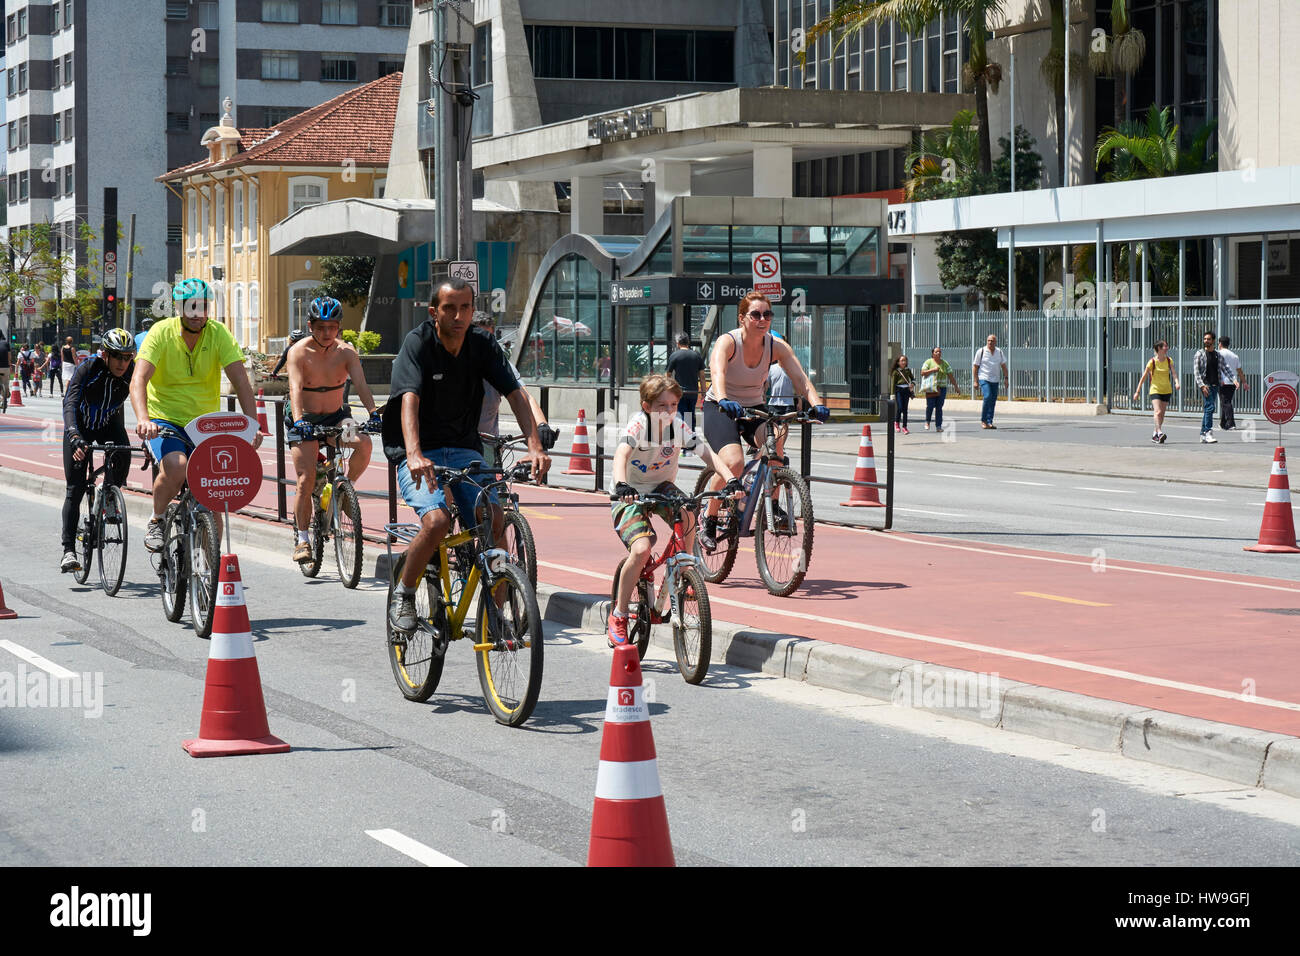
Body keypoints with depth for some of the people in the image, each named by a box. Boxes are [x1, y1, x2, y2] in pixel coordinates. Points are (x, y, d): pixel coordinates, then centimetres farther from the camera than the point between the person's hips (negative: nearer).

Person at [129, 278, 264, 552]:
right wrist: (143, 419, -42)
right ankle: (156, 522, -4)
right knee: (176, 466, -32)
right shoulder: (162, 332, -13)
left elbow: (240, 381, -14)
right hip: (165, 420, -3)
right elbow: (139, 378, -24)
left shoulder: (218, 334, -7)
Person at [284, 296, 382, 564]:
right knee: (306, 479, -14)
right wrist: (299, 421, -45)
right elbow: (295, 390, -28)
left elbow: (361, 385, -21)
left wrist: (373, 413, -38)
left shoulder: (346, 352, -9)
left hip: (336, 417, 2)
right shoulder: (299, 353, -15)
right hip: (304, 421, -2)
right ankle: (302, 538, -2)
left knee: (364, 444, -28)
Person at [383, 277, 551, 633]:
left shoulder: (482, 344, -1)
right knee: (437, 520, -28)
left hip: (463, 450, 4)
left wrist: (535, 446, -24)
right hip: (421, 454, -4)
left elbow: (514, 393, -8)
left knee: (495, 520, -19)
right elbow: (409, 399, -28)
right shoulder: (418, 344, -14)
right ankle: (403, 595, -4)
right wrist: (415, 454, -44)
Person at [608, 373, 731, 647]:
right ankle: (618, 615, -8)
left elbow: (707, 454, -14)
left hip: (661, 488, 3)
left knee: (686, 512, -31)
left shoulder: (679, 426, -11)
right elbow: (621, 453, -38)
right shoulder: (638, 424, -23)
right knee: (642, 549, -26)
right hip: (630, 494, -3)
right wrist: (621, 485, -58)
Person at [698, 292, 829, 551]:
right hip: (720, 410, -3)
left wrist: (816, 404, -40)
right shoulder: (728, 342, -20)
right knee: (734, 462, -29)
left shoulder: (777, 346, -9)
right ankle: (709, 521, -8)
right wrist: (723, 400, -61)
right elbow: (718, 372, -40)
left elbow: (799, 377, -21)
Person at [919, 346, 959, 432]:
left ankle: (938, 426, 2)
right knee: (930, 405, -9)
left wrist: (956, 386, 9)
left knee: (939, 407, -1)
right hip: (931, 388, -3)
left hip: (942, 388, 3)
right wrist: (932, 370, -16)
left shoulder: (945, 363, 12)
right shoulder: (928, 362, 3)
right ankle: (927, 422, 15)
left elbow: (951, 376, 12)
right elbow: (922, 373, -5)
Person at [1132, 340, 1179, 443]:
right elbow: (1144, 377, -5)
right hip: (1155, 390, -4)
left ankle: (1155, 435, 21)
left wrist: (1176, 382, -22)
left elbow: (1174, 373, 1)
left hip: (1167, 391, 4)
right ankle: (1159, 433, -30)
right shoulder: (1152, 362, -9)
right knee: (1158, 412, -21)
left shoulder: (1169, 361, 2)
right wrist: (1137, 391, -6)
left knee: (1162, 414, 9)